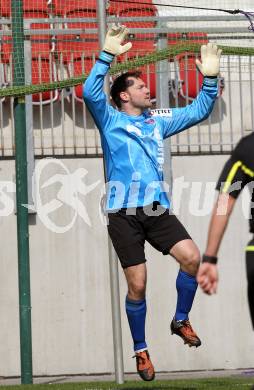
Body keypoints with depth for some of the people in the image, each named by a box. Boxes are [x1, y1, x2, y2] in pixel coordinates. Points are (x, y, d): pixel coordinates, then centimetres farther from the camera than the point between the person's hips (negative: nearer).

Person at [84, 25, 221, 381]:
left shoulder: (158, 122, 19)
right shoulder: (111, 120, 5)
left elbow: (198, 111, 23)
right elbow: (90, 93, -14)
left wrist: (210, 78, 9)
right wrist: (107, 55, -20)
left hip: (157, 210, 4)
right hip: (124, 214, -4)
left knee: (191, 256, -18)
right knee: (137, 285, -5)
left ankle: (181, 320, 3)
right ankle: (141, 351, 11)